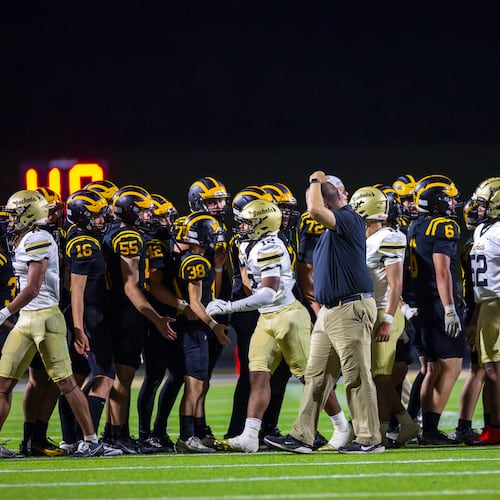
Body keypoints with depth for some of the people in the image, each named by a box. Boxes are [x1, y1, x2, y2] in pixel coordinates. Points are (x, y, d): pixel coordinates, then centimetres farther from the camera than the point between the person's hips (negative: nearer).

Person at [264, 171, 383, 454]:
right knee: (317, 376, 10)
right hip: (329, 311, 10)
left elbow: (315, 210, -29)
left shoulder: (349, 220, -15)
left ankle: (370, 439, 0)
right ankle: (302, 437, 12)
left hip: (351, 309, -10)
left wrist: (316, 181, -12)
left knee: (357, 376, -5)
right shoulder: (333, 226, 15)